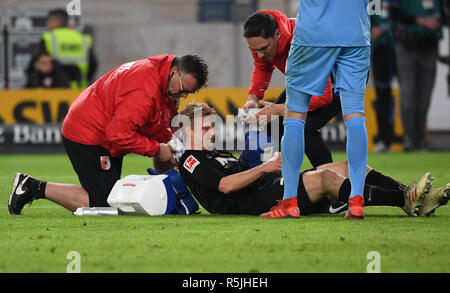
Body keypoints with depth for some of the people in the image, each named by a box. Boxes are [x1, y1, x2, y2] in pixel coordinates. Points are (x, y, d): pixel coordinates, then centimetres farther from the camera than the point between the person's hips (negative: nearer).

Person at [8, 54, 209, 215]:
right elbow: (120, 134, -32)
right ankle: (35, 188, -6)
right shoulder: (144, 90, -30)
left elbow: (159, 126, 19)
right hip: (88, 136, -11)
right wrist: (156, 149, -22)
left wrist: (171, 145, -1)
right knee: (102, 203, -14)